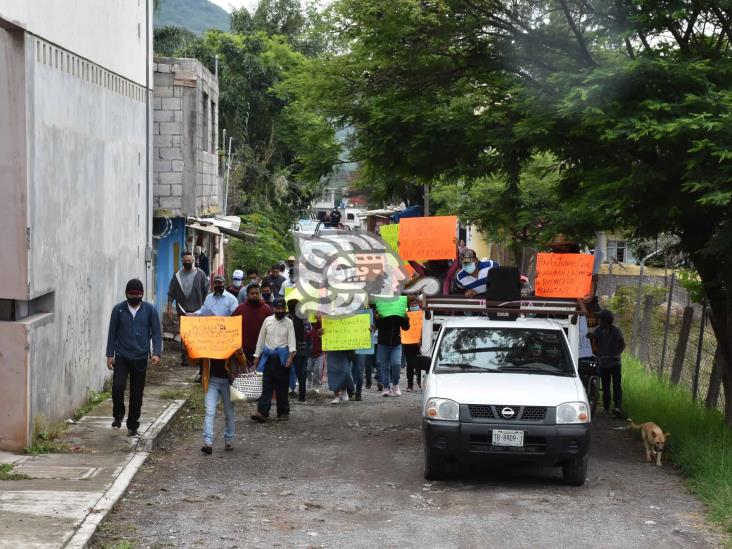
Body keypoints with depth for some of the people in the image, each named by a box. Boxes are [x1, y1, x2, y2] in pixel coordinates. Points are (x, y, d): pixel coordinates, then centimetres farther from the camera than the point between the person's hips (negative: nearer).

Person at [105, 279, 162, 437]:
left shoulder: (150, 310, 1)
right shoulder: (118, 309, 1)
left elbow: (156, 333, 0)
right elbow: (112, 333, 5)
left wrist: (156, 353, -12)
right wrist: (110, 354, 0)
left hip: (140, 358, 1)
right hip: (121, 357, 0)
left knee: (137, 394, 6)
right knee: (118, 386, -17)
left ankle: (133, 425, 19)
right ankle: (118, 416, 7)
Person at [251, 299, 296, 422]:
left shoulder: (288, 323, 2)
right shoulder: (268, 321, 9)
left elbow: (292, 340, -7)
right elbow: (261, 339, 14)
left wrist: (291, 355, -22)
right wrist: (257, 356, 13)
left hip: (283, 357, -1)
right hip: (269, 356, 2)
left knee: (282, 386, 5)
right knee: (267, 385, -5)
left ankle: (283, 412, 14)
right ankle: (262, 412, -11)